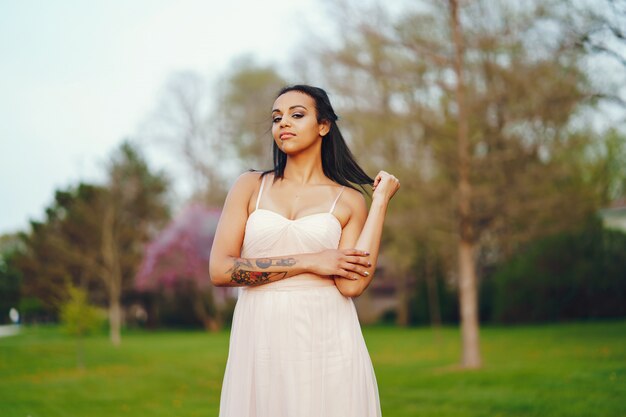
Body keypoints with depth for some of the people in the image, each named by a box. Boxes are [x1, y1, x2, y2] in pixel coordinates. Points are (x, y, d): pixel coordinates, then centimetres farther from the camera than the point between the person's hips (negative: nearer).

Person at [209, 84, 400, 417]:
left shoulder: (349, 201, 6)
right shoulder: (251, 187, 7)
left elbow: (351, 284, -9)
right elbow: (219, 270, -4)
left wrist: (380, 201, -5)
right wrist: (308, 262, -9)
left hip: (326, 340, 0)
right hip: (261, 341, 1)